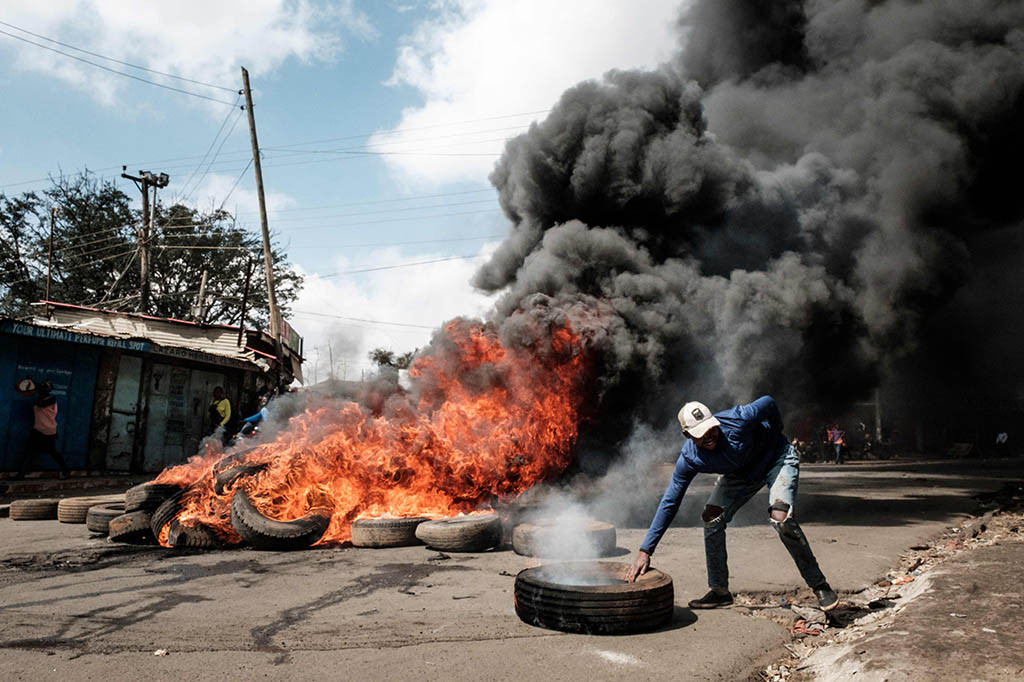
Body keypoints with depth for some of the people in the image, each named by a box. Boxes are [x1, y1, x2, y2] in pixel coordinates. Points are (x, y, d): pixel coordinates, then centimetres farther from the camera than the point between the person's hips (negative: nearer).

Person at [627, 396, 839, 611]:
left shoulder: (737, 421, -37)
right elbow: (669, 503, -19)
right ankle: (720, 591, 5)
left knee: (781, 517, -26)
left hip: (778, 458, -4)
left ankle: (819, 585, -6)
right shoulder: (688, 459, -24)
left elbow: (768, 402, -17)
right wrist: (645, 551, -21)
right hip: (741, 473, 4)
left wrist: (776, 436, 3)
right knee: (711, 518, -11)